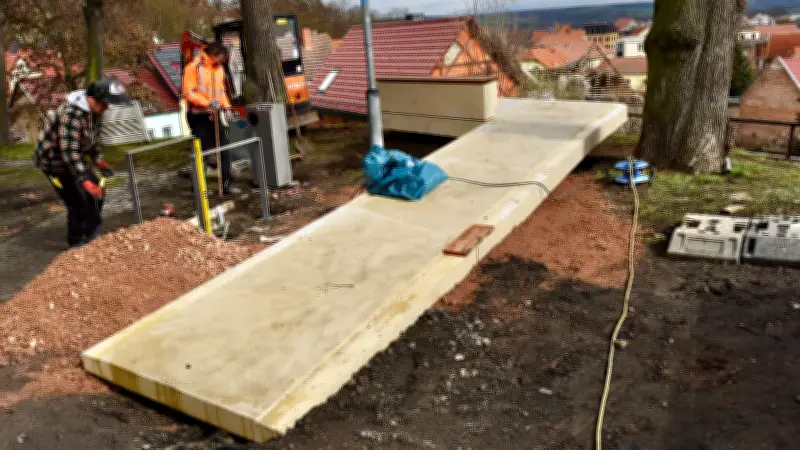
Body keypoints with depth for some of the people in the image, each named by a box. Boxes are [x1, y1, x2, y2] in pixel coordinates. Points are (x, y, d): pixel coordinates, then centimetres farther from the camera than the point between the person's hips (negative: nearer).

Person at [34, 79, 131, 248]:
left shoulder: (94, 109, -5)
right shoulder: (72, 114, -33)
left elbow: (94, 137, 10)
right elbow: (69, 151, -35)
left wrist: (99, 161, -1)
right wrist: (85, 180, -36)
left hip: (74, 157, 9)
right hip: (54, 160, -8)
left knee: (96, 194, 9)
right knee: (78, 204, -7)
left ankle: (92, 237, 27)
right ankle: (76, 244, 13)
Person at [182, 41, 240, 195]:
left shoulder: (219, 68, 11)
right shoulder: (193, 68, -12)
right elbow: (188, 92, -16)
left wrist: (226, 106, 5)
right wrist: (207, 102, -25)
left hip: (214, 114, 7)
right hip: (198, 115, -6)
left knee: (224, 148, 3)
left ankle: (226, 184, 10)